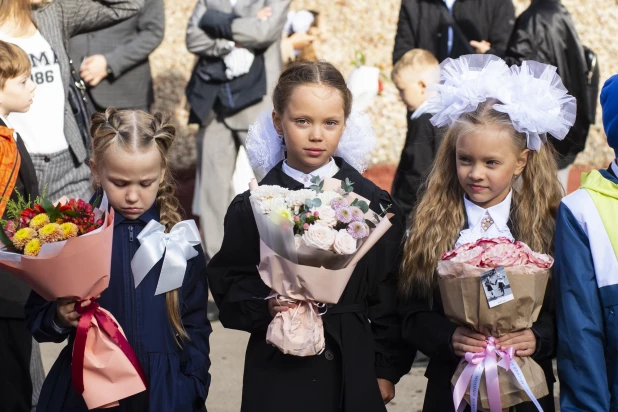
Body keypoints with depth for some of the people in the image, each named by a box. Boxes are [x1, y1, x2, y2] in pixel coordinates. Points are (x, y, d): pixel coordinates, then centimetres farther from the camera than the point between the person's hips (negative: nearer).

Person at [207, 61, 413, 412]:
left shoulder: (374, 204, 1)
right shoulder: (252, 208, 0)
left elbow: (389, 297, 3)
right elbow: (229, 286, 2)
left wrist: (387, 370, 2)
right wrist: (265, 307, -17)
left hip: (352, 371, 1)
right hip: (278, 371, 0)